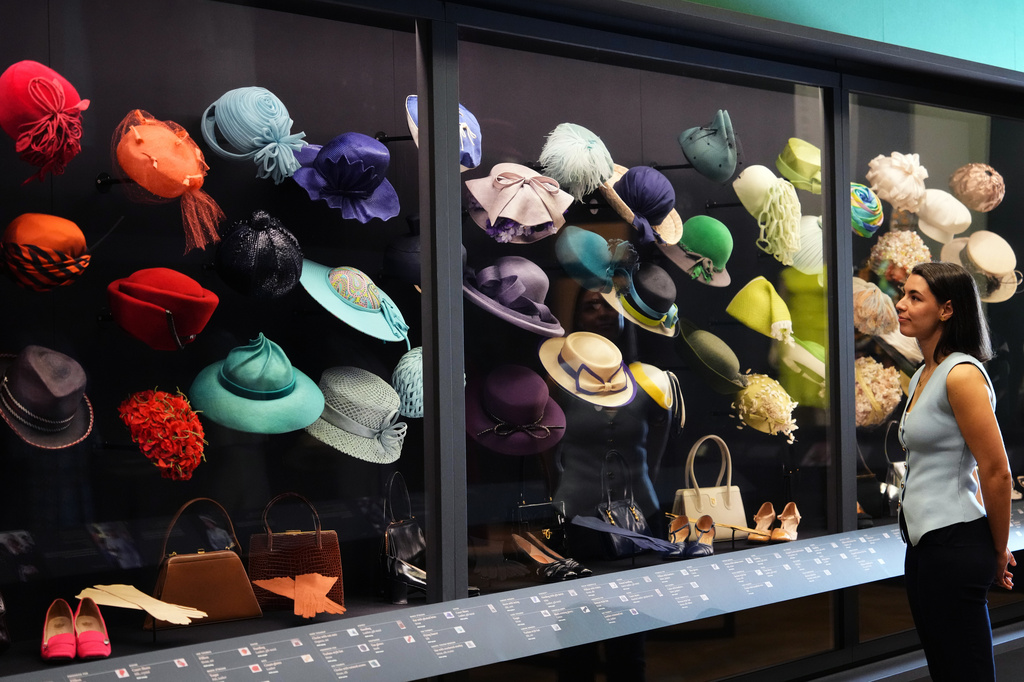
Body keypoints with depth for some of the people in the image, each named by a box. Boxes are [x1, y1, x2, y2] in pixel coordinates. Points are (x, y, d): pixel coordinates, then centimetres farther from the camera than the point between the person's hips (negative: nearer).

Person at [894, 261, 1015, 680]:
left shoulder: (962, 375, -16)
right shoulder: (922, 375, 13)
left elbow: (997, 474, -16)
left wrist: (999, 553, -5)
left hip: (954, 546, -9)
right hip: (922, 541, 9)